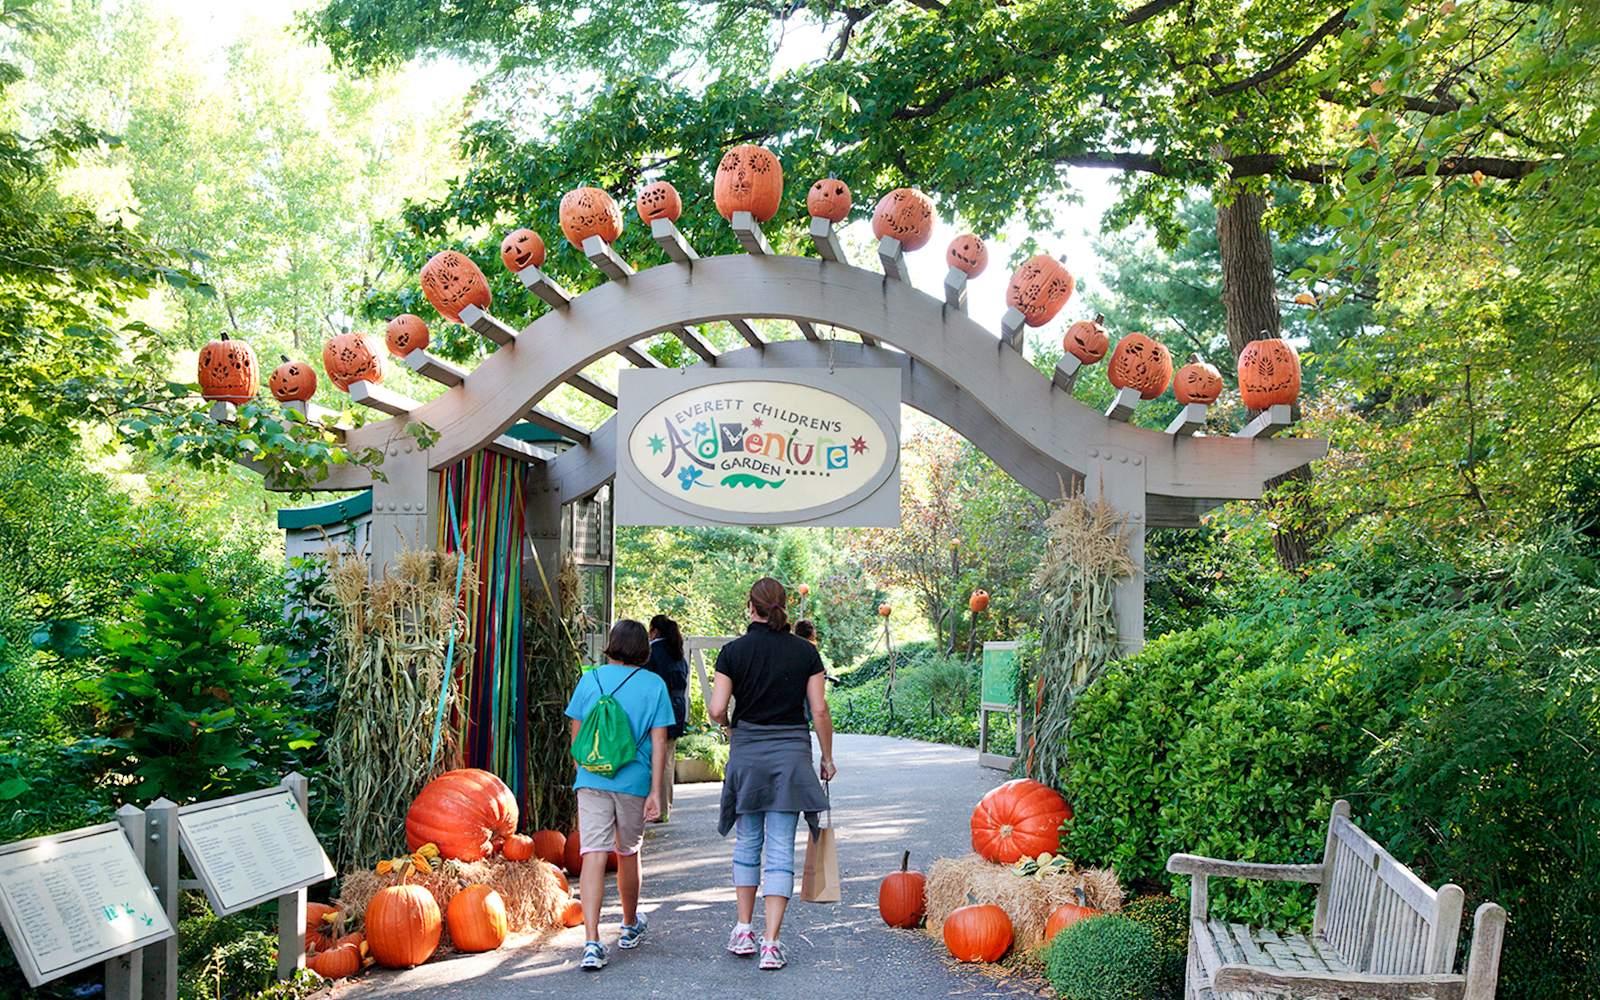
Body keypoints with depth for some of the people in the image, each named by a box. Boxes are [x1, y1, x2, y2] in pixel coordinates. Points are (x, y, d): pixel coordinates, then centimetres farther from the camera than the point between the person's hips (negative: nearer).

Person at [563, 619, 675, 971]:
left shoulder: (589, 680, 2)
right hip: (634, 782, 0)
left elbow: (576, 736, 10)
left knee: (594, 855, -6)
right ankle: (630, 926, 39)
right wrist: (655, 791, -3)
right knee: (628, 853, 19)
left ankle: (592, 942, -19)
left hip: (591, 780, 0)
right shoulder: (653, 685, -1)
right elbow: (658, 743, -5)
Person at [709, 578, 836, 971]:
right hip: (791, 754, 0)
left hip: (746, 753, 0)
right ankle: (771, 943, -3)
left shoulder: (733, 651, -3)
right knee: (781, 849, 1)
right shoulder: (805, 652, -1)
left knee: (748, 842, 16)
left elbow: (716, 710, -8)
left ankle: (743, 931, 20)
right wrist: (827, 758, 9)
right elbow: (820, 711, -2)